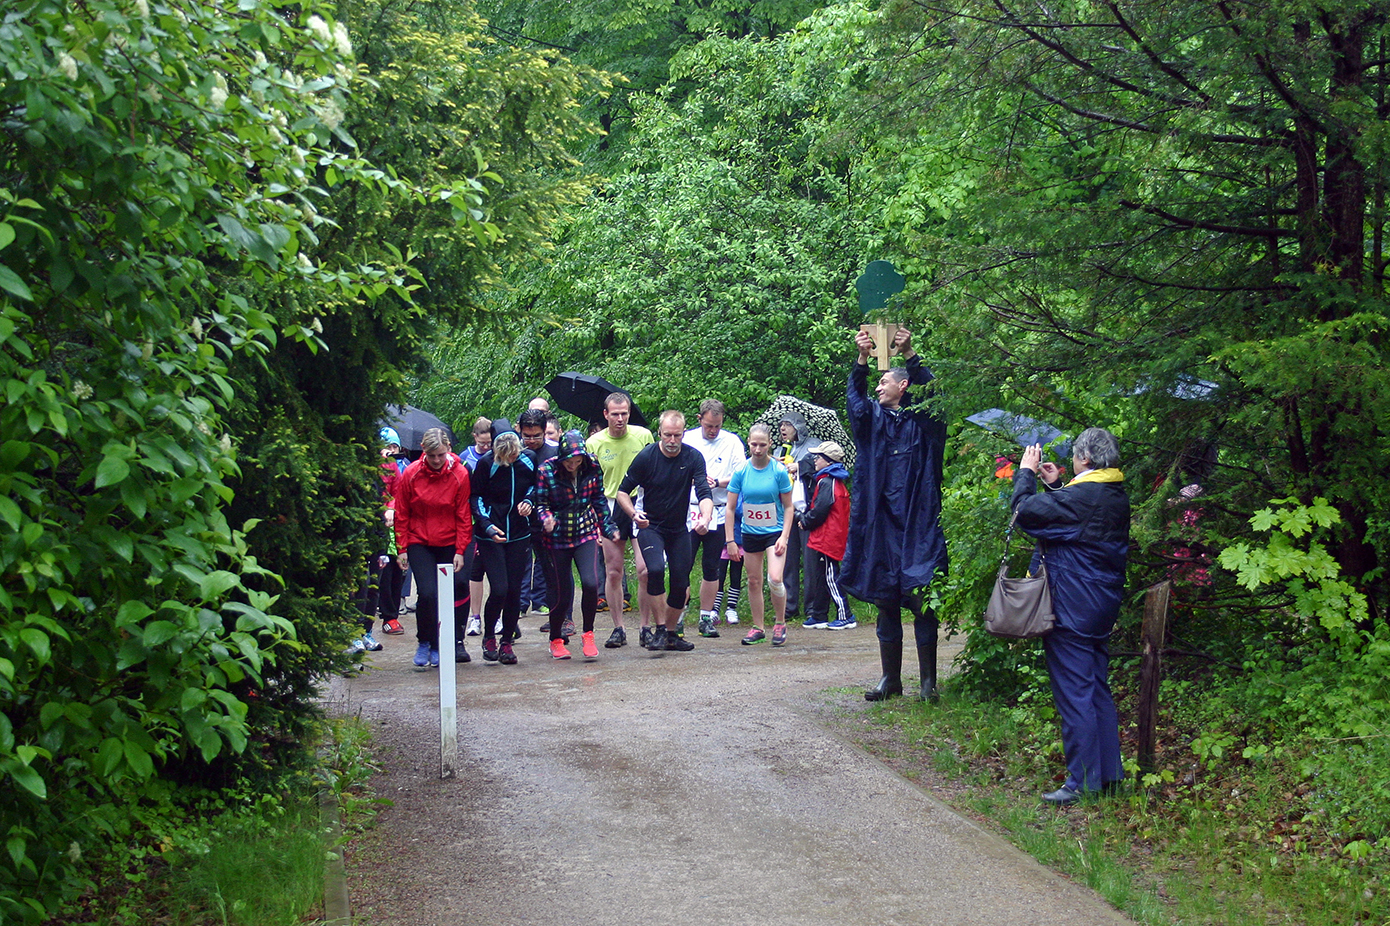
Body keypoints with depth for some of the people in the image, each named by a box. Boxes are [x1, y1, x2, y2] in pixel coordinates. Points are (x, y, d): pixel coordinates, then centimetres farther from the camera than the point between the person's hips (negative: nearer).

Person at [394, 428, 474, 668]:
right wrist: (402, 549, -1)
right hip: (419, 543, 0)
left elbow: (463, 516, -2)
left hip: (450, 543, 1)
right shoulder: (411, 474, -6)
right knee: (428, 593, -13)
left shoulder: (459, 474, -7)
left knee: (451, 593, -4)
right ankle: (425, 643, 8)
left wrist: (460, 550, -6)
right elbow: (401, 515, 2)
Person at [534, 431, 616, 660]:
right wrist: (546, 519, -26)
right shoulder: (547, 471, -12)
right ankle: (556, 641, 26)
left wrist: (608, 527, 9)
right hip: (558, 538, -1)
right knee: (562, 595, 2)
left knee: (590, 583, -20)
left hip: (586, 534, 1)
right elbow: (541, 504, -6)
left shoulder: (592, 468, -5)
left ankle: (588, 635, 0)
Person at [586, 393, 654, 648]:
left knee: (645, 570, -9)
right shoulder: (594, 443, 0)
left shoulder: (643, 436, 0)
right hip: (610, 509, 1)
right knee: (613, 573, 5)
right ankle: (618, 629, 15)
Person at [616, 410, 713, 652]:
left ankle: (671, 634, 21)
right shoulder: (646, 457, -13)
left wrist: (705, 518, -37)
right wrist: (633, 514, -25)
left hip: (679, 529, 3)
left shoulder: (693, 458, -9)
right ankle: (659, 630, -15)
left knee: (681, 583, 2)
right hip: (650, 526, -3)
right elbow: (623, 491, -6)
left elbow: (704, 493, -16)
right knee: (655, 569, -26)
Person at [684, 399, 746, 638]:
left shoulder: (732, 442, 3)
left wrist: (717, 482, -14)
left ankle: (706, 618, 15)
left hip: (717, 514, 1)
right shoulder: (687, 439, 4)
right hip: (688, 512, -1)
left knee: (712, 568, 7)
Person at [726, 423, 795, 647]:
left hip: (775, 531, -3)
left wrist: (784, 536, -11)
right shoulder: (741, 471, -5)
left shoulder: (779, 471, -9)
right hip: (750, 533, 3)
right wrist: (730, 540, -3)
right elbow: (730, 508, 1)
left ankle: (780, 624, 3)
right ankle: (757, 628, 21)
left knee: (775, 578, -17)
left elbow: (788, 507, -3)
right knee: (754, 581, 8)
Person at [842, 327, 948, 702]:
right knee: (886, 604, 8)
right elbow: (856, 399, -1)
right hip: (881, 523, 4)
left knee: (922, 602, -4)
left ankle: (928, 680, 1)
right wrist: (862, 359, -17)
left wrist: (910, 355, -26)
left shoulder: (922, 420, 3)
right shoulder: (874, 418, 14)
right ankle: (890, 678, 15)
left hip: (918, 524, -4)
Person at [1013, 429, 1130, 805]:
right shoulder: (1117, 497, 8)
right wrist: (1056, 483, 20)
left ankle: (1083, 781, -3)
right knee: (1098, 689, 16)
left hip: (1072, 612, -9)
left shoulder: (1080, 497, -21)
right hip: (1103, 606, 9)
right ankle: (1109, 772, 20)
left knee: (1074, 693, -5)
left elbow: (1025, 510, -17)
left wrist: (1026, 473, -2)